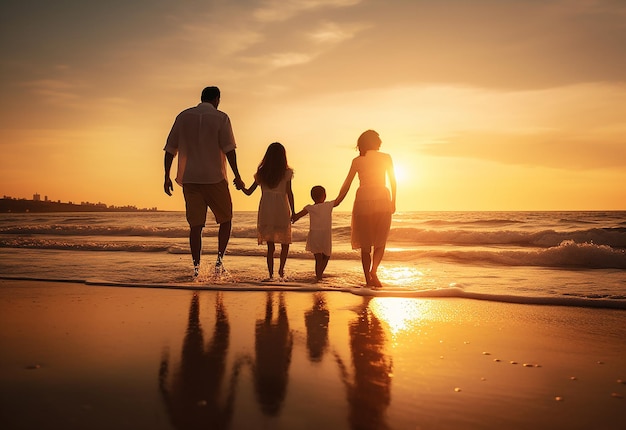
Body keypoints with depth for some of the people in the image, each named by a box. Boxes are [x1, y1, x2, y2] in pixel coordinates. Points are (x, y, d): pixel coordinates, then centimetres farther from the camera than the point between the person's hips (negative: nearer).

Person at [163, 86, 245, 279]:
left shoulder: (183, 116, 10)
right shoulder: (220, 118, 0)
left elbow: (170, 149, 7)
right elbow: (229, 149, -10)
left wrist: (167, 177, 10)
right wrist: (237, 176, -7)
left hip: (189, 179, 3)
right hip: (215, 178, -3)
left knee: (195, 225, 6)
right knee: (225, 219, 13)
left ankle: (196, 267, 4)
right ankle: (219, 260, 3)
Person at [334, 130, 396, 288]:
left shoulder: (357, 161, 6)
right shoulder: (386, 158, 5)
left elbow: (346, 185, 7)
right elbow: (392, 181, 4)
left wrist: (336, 202, 15)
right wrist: (393, 201, 11)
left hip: (363, 199, 1)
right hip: (381, 199, -1)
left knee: (365, 243, 8)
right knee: (380, 241, 9)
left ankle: (368, 279, 7)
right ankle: (373, 270, -13)